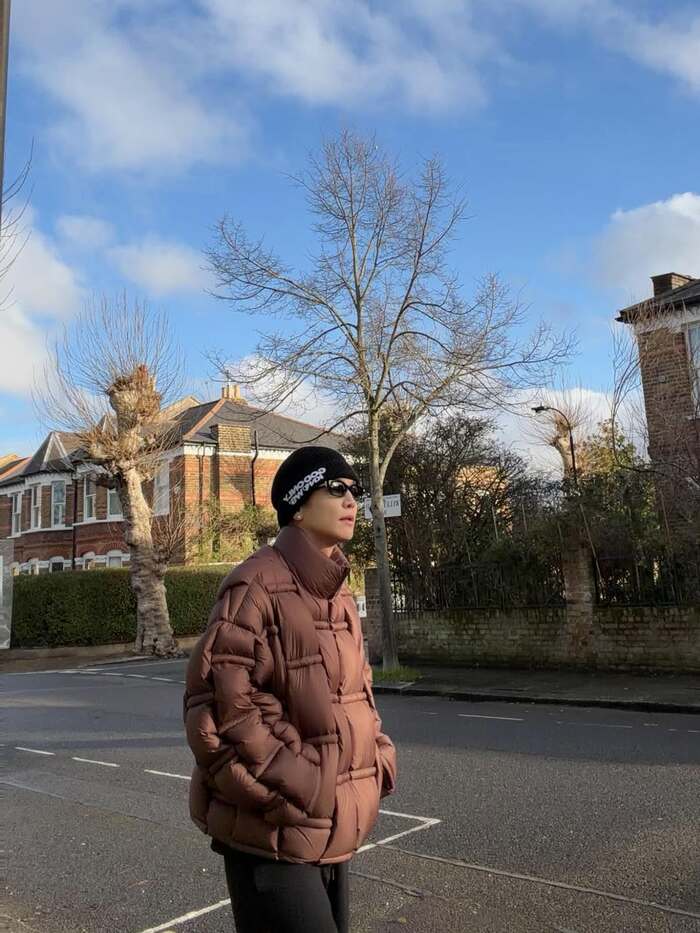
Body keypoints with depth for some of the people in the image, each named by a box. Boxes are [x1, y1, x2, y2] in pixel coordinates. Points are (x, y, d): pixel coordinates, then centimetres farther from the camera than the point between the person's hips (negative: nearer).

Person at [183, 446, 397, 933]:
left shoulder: (337, 594, 9)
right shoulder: (258, 586, -18)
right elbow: (217, 710, -22)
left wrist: (378, 761, 4)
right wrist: (297, 793, -18)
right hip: (274, 832, -8)